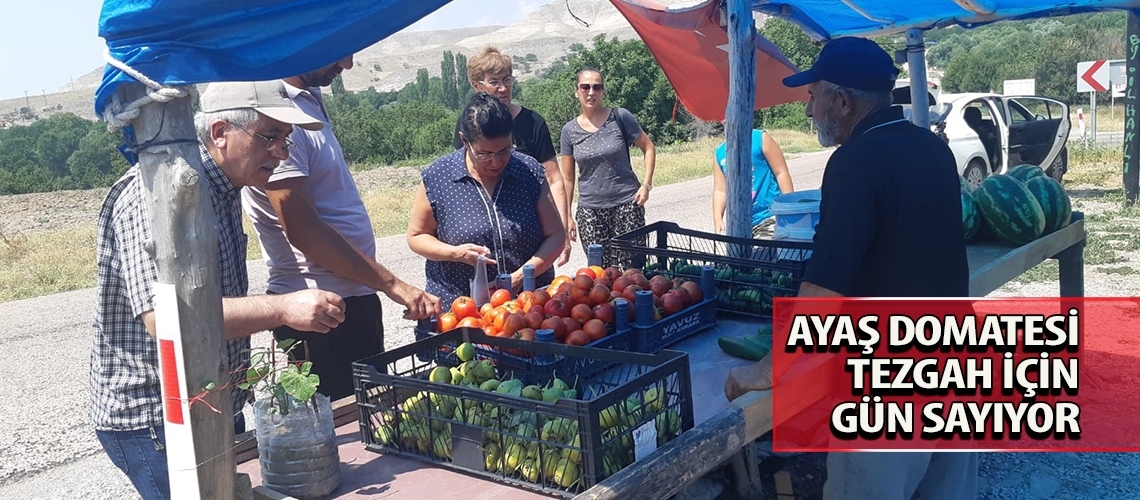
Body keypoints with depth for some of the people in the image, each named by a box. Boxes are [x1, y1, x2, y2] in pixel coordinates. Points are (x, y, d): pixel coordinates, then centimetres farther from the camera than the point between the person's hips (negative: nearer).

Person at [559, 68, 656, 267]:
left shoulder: (620, 117, -2)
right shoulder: (570, 130, 5)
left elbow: (648, 148, 6)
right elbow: (568, 178, 9)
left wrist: (646, 185, -5)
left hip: (627, 205, -2)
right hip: (590, 211, 2)